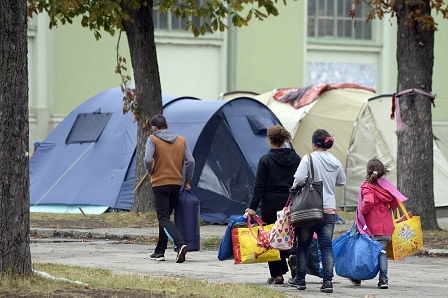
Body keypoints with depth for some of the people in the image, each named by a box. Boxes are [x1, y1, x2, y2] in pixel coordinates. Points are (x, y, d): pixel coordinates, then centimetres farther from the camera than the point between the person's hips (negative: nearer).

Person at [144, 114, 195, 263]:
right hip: (176, 184, 5)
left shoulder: (153, 139, -5)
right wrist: (187, 181, 13)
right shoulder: (181, 140, 8)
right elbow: (190, 161, 3)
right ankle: (160, 251, 20)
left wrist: (151, 172, 2)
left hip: (160, 184, -5)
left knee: (163, 218, -6)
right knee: (165, 217, 17)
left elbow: (148, 160, -18)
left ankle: (180, 244, -27)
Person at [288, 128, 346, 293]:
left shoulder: (309, 158, -10)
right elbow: (341, 182, 19)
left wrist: (295, 186, 0)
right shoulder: (335, 162, 6)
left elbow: (300, 178, -21)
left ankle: (300, 279, 18)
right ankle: (327, 281, -6)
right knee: (327, 246, 2)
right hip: (329, 209, 4)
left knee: (303, 244, 10)